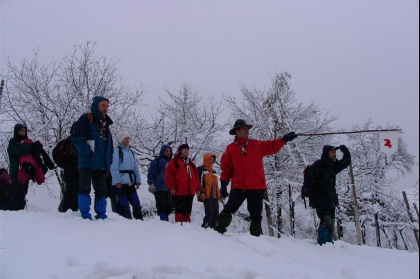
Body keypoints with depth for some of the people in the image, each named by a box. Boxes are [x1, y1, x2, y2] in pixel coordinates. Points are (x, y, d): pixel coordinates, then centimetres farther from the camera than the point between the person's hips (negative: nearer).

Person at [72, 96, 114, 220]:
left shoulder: (105, 124, 18)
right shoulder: (86, 119, -3)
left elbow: (110, 145, 21)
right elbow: (77, 138, -13)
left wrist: (109, 160, 9)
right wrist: (88, 153, -21)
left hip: (101, 164, 7)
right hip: (87, 162, -7)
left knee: (101, 190, 9)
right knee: (85, 188, -4)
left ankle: (101, 214, 15)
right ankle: (85, 215, 0)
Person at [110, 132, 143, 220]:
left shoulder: (130, 151, 20)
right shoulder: (116, 150, -3)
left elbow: (135, 167, 20)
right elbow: (114, 167, -12)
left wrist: (138, 180, 12)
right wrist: (117, 181, -19)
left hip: (131, 182, 7)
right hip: (121, 183, -7)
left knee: (136, 202, 9)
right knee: (122, 204, -7)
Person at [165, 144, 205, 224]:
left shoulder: (191, 164, 23)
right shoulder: (174, 162, 1)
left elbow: (196, 177, 22)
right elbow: (168, 175, -7)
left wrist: (198, 189, 15)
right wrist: (171, 187, -14)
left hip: (190, 192, 7)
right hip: (179, 192, -7)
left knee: (187, 211, 10)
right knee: (180, 211, -8)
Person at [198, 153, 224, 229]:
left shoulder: (213, 171, 24)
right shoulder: (201, 170, -1)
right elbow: (200, 183, -11)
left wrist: (220, 196, 27)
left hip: (215, 197, 8)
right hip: (207, 197, -8)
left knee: (215, 214, 5)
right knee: (209, 213, -11)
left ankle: (213, 228, 11)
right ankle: (205, 228, -8)